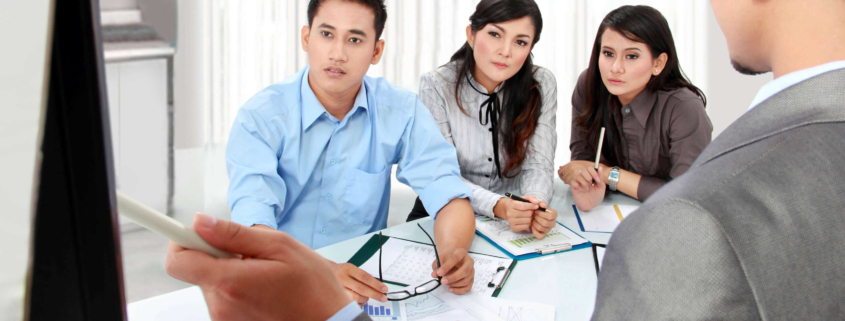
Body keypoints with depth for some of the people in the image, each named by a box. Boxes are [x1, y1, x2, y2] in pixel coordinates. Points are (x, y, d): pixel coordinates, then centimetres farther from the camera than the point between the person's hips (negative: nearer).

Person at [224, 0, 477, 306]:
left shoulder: (402, 111, 1)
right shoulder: (260, 117, -8)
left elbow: (447, 192, -2)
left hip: (367, 275, 3)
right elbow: (252, 218, -21)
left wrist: (453, 253, -26)